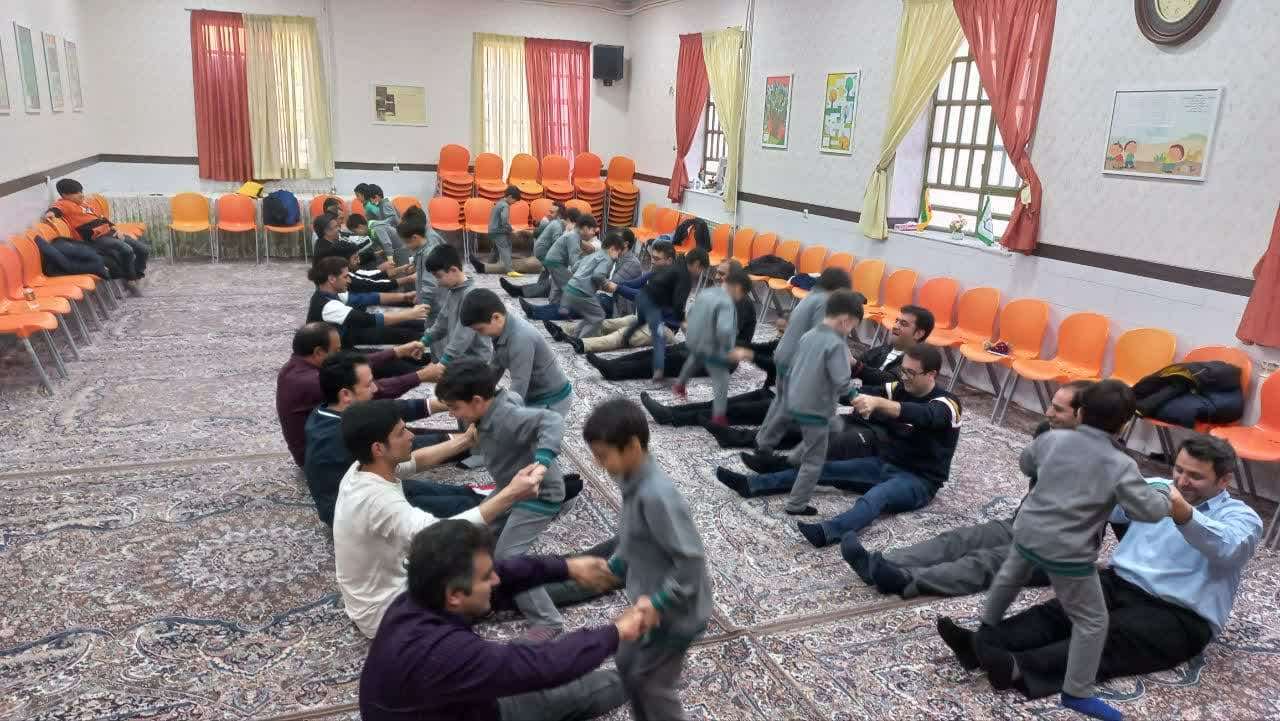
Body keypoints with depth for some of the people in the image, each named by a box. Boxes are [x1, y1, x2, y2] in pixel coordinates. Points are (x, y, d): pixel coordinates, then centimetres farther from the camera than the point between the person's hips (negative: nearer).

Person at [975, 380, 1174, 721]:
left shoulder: (1052, 439, -1)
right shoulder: (1121, 465, -14)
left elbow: (1026, 464, 17)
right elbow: (1148, 510, -13)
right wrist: (1165, 494, 7)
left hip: (1028, 532, 6)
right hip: (1068, 553, -5)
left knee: (1009, 579, 32)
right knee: (1091, 621, 10)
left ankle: (986, 633, 53)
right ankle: (1077, 693, 14)